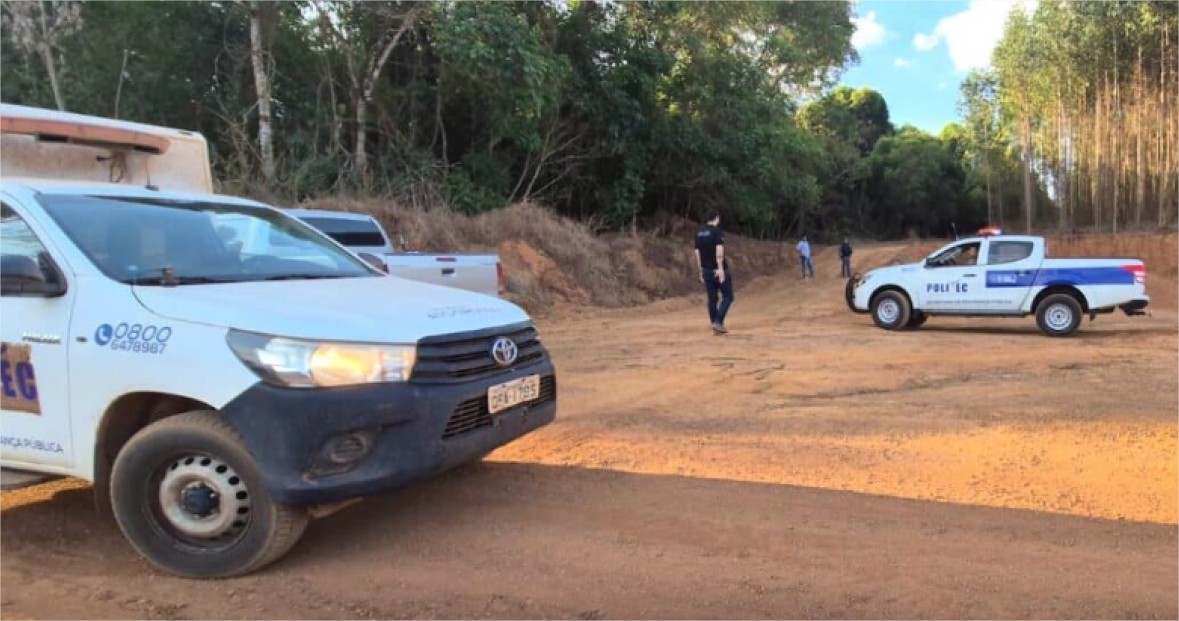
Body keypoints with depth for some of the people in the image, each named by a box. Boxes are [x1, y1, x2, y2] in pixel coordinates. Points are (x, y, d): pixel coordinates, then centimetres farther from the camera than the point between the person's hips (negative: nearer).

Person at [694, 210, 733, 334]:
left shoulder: (699, 233, 11)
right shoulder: (718, 231, -8)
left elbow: (697, 253, 14)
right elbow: (719, 250, -20)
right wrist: (721, 268, -24)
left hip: (706, 270, 6)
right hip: (718, 270, -6)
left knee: (712, 299, 10)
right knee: (727, 296, 3)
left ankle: (715, 324, 12)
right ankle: (718, 322, -9)